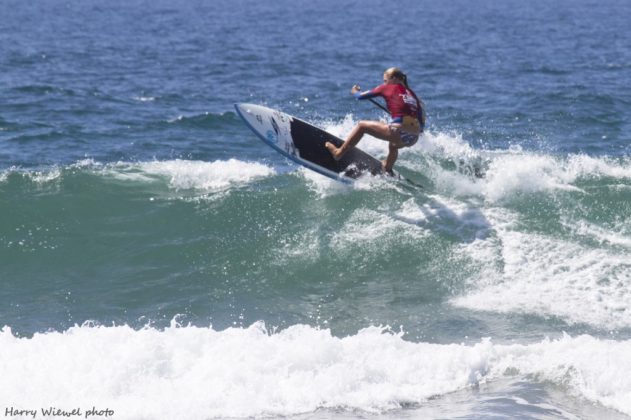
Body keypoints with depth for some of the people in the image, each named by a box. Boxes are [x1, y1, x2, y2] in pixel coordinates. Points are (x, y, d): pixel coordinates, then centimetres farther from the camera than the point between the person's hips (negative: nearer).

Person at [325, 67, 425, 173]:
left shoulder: (388, 87, 8)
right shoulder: (411, 93, 22)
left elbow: (361, 96, 16)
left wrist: (355, 91, 38)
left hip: (400, 131, -6)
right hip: (414, 138, 6)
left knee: (361, 126, 12)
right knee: (393, 144, 43)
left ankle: (338, 152, 16)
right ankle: (387, 170, 60)